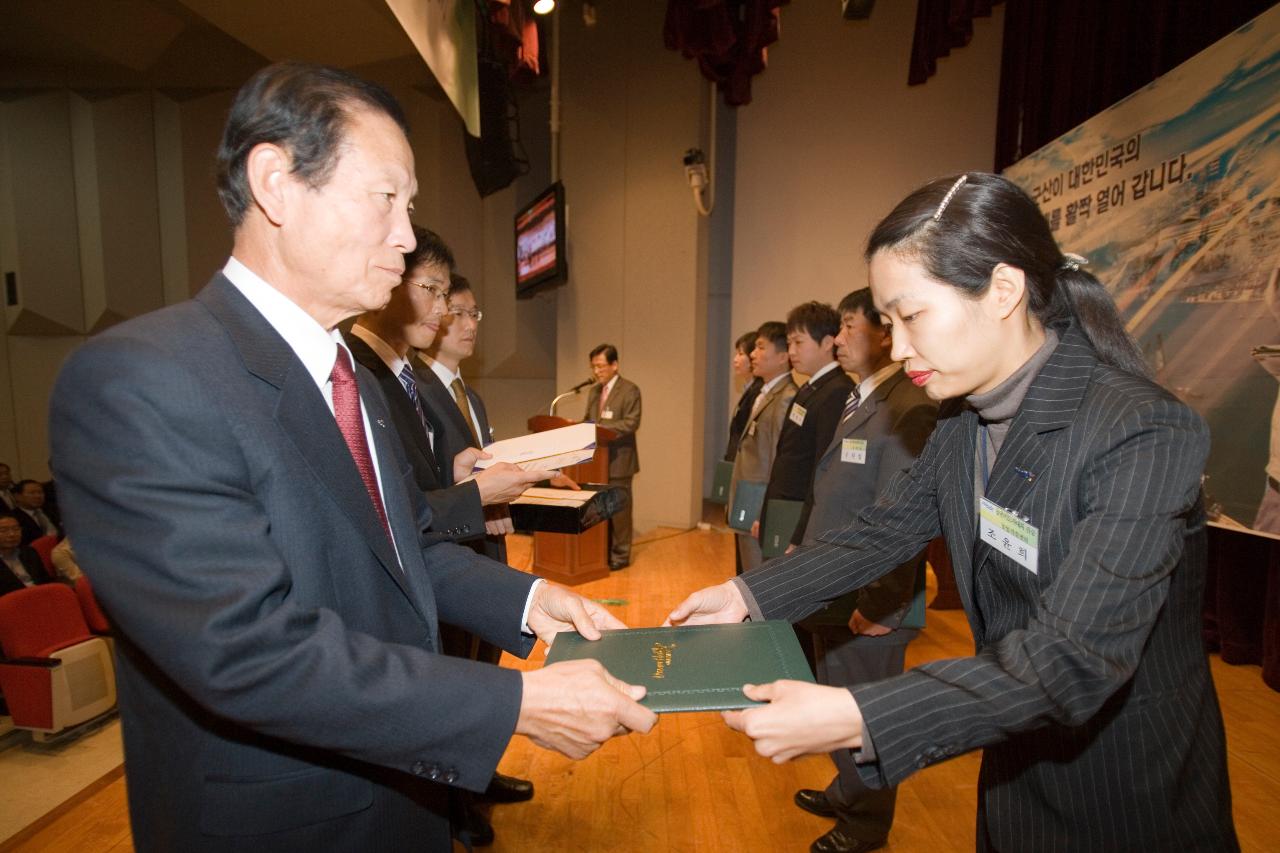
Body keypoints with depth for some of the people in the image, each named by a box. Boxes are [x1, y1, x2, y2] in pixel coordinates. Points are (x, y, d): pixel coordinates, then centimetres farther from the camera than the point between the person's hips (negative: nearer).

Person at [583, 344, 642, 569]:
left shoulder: (629, 390, -8)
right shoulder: (594, 391, 15)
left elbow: (631, 423, -17)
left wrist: (600, 427, -25)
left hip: (618, 460, -7)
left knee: (618, 508, 0)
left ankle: (620, 555, 11)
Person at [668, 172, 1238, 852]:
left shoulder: (1146, 436, -28)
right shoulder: (965, 420, -5)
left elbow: (1074, 659, -34)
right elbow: (883, 532, -1)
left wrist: (853, 719, -41)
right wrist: (748, 595, -9)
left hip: (1129, 795, -6)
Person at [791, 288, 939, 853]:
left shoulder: (909, 408, -22)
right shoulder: (858, 400, 8)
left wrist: (879, 606, -21)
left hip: (870, 602, -9)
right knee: (836, 701, 25)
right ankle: (847, 793, 48)